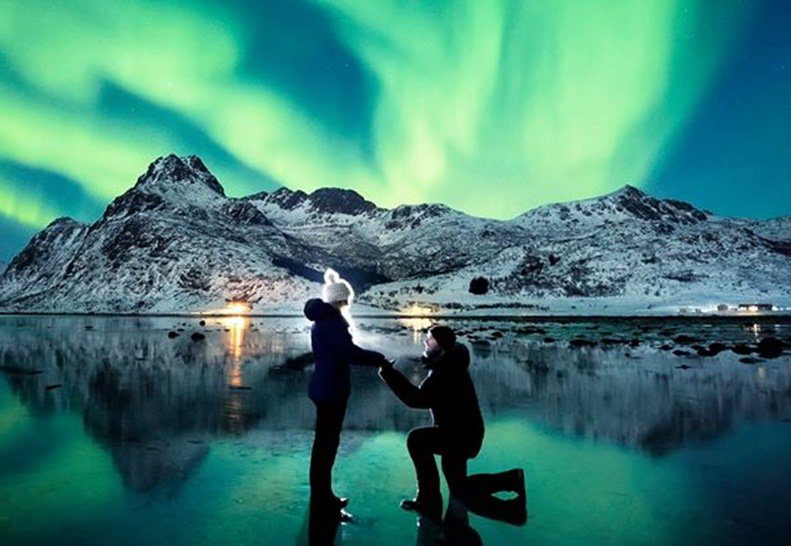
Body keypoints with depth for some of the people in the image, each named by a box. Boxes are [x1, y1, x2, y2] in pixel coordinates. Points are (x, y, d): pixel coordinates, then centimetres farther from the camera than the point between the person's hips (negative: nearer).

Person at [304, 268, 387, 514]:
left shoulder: (322, 318, 12)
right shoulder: (332, 320, -19)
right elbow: (350, 352, -27)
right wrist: (380, 359, -17)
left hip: (323, 386, 10)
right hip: (331, 389, -10)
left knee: (324, 440, 19)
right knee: (327, 441, 2)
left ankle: (320, 493, 32)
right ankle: (322, 496, 15)